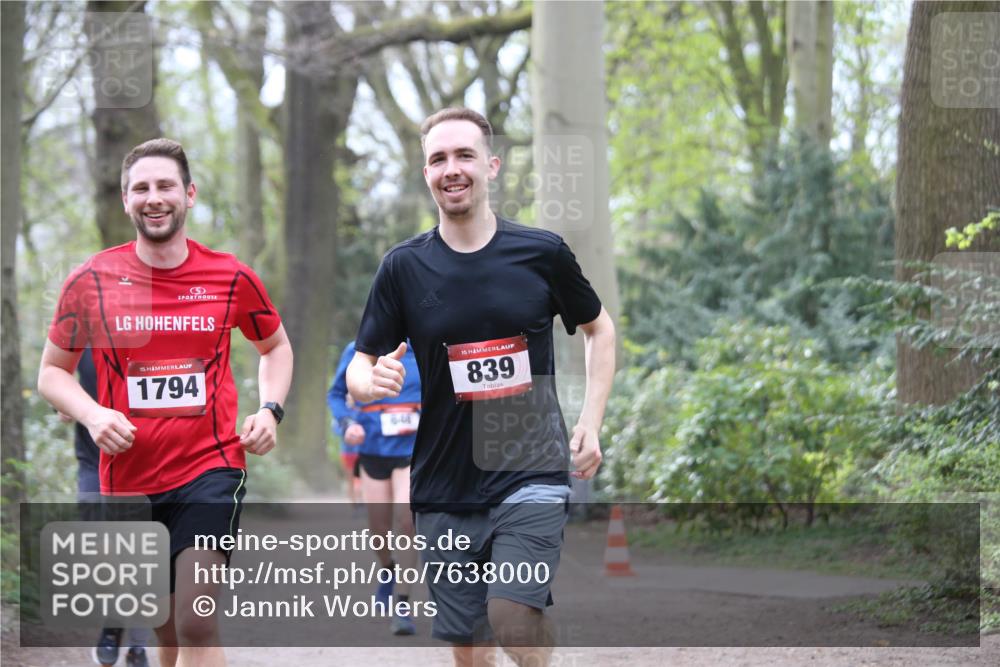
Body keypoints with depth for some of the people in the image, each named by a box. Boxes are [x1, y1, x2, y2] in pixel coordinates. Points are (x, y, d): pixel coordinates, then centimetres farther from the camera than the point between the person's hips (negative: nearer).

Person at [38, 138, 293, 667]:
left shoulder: (231, 277, 1)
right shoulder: (90, 281, 0)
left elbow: (275, 347, 19)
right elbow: (52, 371, 9)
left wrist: (270, 410, 1)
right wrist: (92, 415, -11)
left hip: (211, 468, -2)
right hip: (128, 479, 2)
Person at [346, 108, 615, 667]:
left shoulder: (543, 253, -1)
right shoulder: (405, 266, 1)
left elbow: (599, 329, 15)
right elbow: (359, 371, 5)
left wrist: (591, 424, 5)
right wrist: (373, 380, -19)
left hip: (532, 474, -2)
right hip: (446, 489, 2)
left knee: (513, 618, -23)